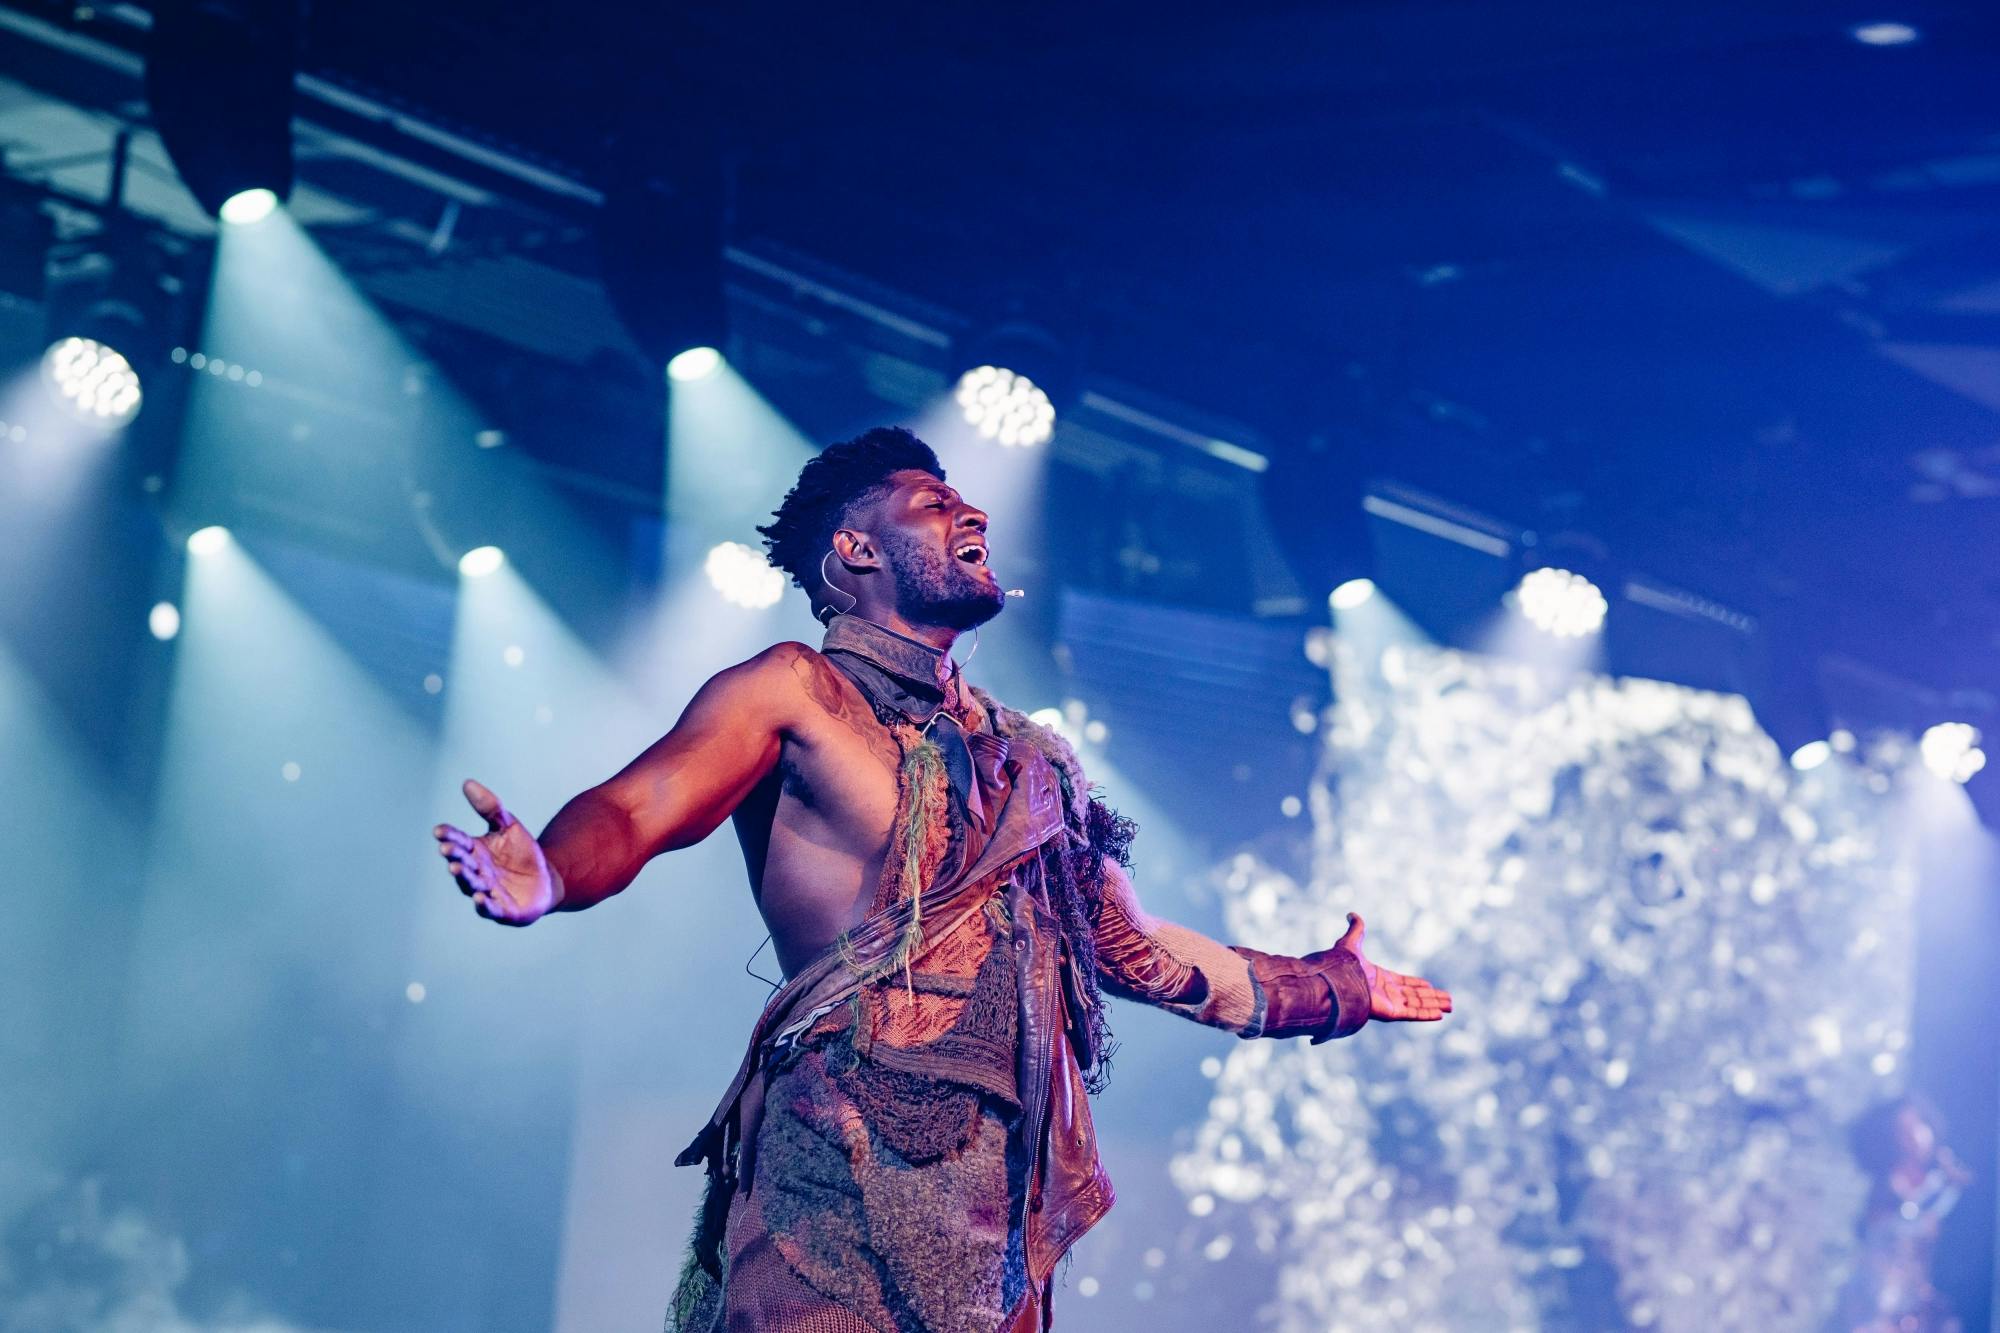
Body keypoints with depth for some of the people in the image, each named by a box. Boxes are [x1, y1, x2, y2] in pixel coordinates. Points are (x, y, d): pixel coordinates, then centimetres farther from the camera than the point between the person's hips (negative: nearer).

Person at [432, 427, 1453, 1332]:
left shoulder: (1026, 755, 23)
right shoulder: (800, 691, 4)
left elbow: (1133, 948, 31)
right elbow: (635, 809, -10)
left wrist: (1341, 988, 39)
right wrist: (546, 879, -34)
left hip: (1010, 1205, 6)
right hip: (845, 1180, -6)